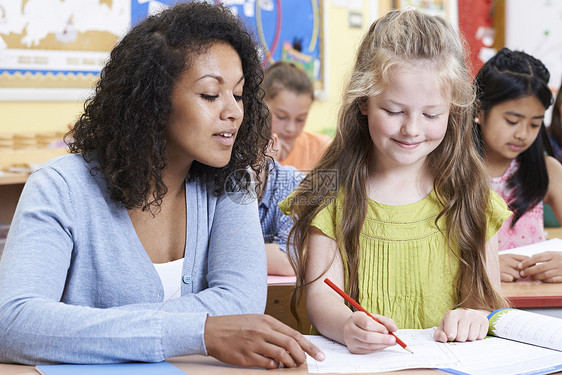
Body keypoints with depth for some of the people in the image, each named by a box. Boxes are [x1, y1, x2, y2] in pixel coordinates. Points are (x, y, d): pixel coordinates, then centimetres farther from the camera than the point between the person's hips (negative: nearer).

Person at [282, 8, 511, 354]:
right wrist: (347, 326, -29)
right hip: (353, 364, 0)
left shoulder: (468, 196, 5)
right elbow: (321, 294, -7)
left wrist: (476, 315, -17)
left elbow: (489, 296, 6)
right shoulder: (331, 194, 0)